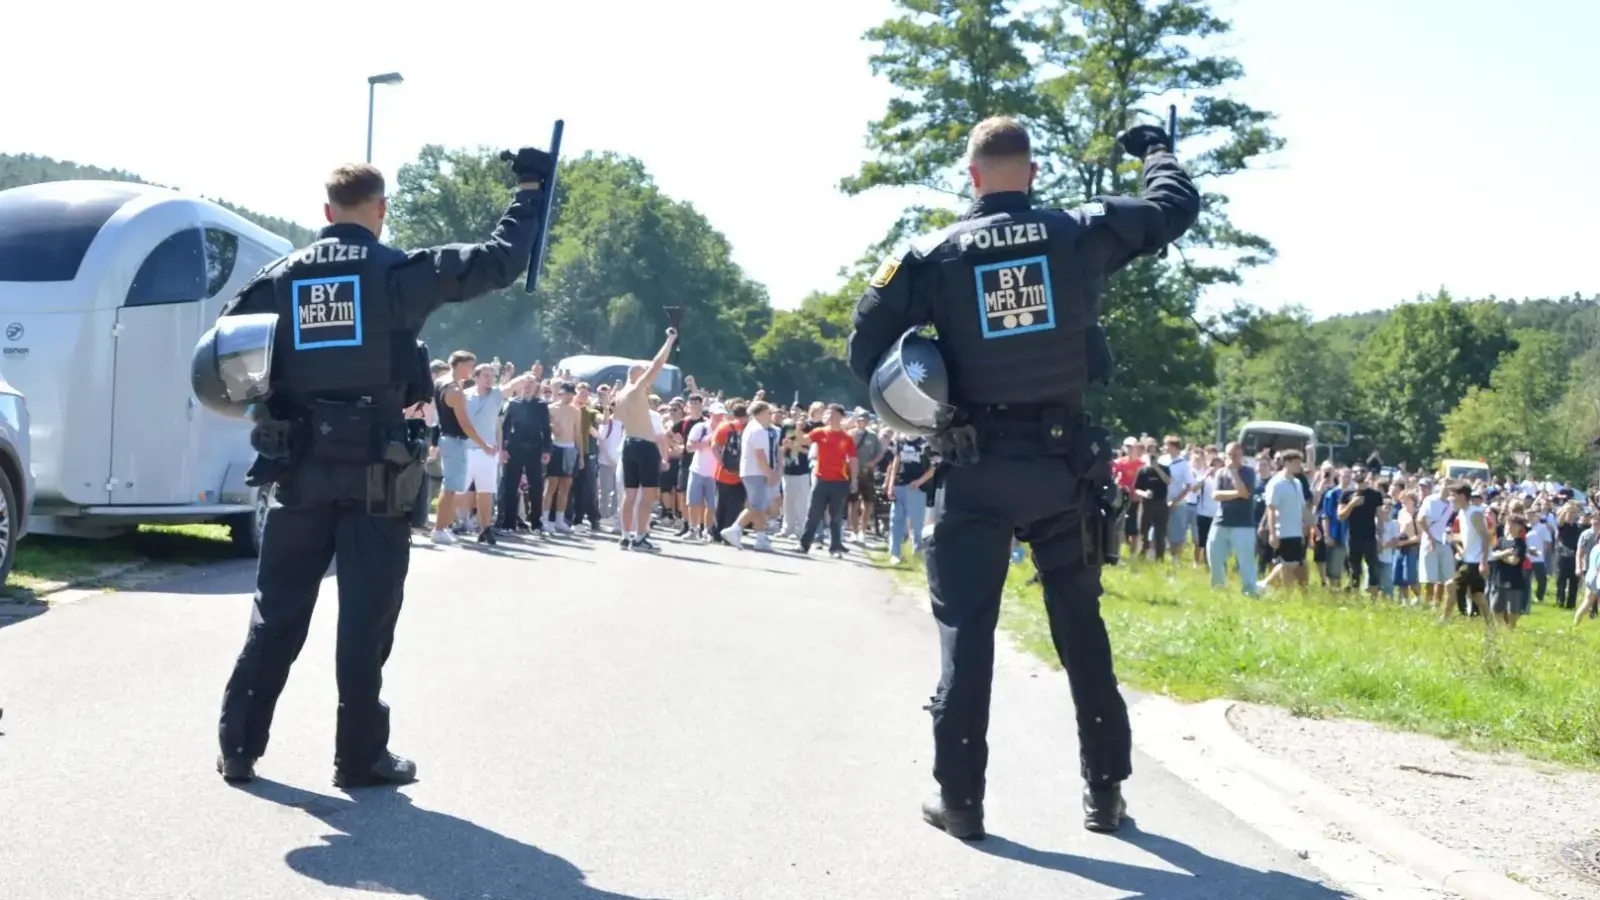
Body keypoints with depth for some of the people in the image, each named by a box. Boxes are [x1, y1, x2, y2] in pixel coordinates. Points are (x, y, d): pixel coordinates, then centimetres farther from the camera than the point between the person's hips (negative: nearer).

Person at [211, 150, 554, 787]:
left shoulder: (281, 277, 6)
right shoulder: (399, 273, -5)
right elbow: (501, 260, -4)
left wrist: (262, 402, 13)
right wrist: (531, 188, 8)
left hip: (300, 469, 4)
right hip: (374, 470, -3)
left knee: (277, 613, 11)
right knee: (366, 618, 4)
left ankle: (238, 747, 14)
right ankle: (360, 757, 9)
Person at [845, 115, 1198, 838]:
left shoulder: (936, 254, -3)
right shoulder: (1081, 233, -1)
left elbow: (869, 338, -6)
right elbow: (1176, 206, 12)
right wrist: (1155, 149, 31)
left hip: (977, 467, -1)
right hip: (1064, 460, 1)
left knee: (966, 631, 6)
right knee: (1081, 626, 13)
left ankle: (960, 799, 5)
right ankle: (1105, 790, 18)